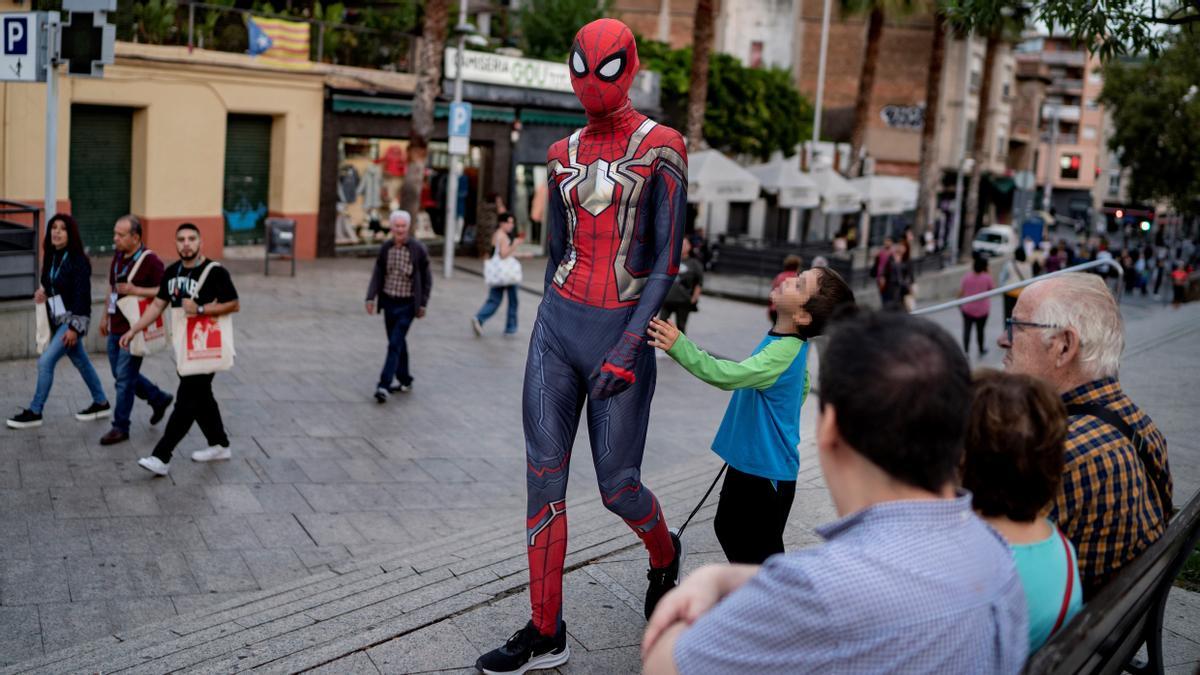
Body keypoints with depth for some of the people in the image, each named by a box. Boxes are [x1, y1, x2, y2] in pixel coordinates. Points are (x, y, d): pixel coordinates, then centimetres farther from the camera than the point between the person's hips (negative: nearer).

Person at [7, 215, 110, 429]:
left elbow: (82, 296, -19)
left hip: (72, 319, -8)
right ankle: (101, 403, 29)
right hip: (57, 319, 8)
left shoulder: (78, 260, -16)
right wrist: (43, 293, -3)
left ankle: (34, 412, -1)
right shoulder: (51, 257, 6)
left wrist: (74, 327, -22)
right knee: (81, 362, 16)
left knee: (45, 361, -11)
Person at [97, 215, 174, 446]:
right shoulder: (117, 256, 8)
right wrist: (106, 317, 21)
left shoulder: (150, 260, -16)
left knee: (124, 378, -3)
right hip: (116, 328, 8)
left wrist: (135, 290, -24)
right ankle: (159, 399, 35)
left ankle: (120, 428, 8)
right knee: (122, 374, 16)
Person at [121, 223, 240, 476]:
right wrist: (133, 330, 5)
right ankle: (219, 445, 32)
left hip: (206, 347, -7)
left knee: (186, 400, -8)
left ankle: (161, 458, -9)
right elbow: (157, 305, 12)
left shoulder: (215, 272, -13)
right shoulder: (172, 272, 7)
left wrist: (200, 309, -23)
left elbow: (234, 305, -14)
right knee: (200, 397, 16)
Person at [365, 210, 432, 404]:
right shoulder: (385, 248, 2)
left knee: (395, 344, -11)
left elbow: (427, 278, -2)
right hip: (388, 302, 5)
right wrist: (371, 297, -5)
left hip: (407, 305, -5)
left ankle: (384, 385, -12)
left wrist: (423, 304, -4)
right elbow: (377, 275, 6)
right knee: (398, 343, 15)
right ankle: (405, 381, 28)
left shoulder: (418, 249, -9)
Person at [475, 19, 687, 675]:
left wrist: (629, 348, -16)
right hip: (557, 325, 5)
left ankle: (664, 554, 40)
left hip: (621, 334, -5)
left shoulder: (658, 148, -5)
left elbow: (667, 263, -9)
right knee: (544, 478, 3)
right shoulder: (564, 154, 10)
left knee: (617, 485, 4)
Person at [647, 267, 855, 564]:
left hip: (766, 470, -10)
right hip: (747, 459, 10)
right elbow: (802, 388, 19)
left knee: (760, 552, 5)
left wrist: (680, 347, -49)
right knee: (728, 528, 26)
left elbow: (730, 375, -43)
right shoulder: (791, 344, 2)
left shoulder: (783, 353, -29)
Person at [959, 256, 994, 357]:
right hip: (982, 309, 0)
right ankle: (981, 351, 30)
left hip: (968, 308, 0)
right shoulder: (987, 278, -13)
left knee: (967, 329, 4)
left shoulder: (967, 277, -8)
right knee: (980, 330, 14)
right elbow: (992, 289, 3)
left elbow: (961, 292, -5)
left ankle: (966, 351, -6)